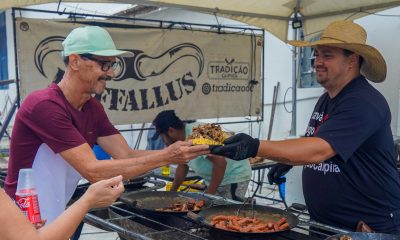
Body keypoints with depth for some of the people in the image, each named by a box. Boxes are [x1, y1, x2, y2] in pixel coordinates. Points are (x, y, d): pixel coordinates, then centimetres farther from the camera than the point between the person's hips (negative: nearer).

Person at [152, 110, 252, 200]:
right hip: (215, 179, 9)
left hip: (235, 176, -9)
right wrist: (172, 193, 16)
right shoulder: (182, 140, 3)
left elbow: (220, 163, -32)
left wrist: (209, 194, -27)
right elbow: (182, 166, 17)